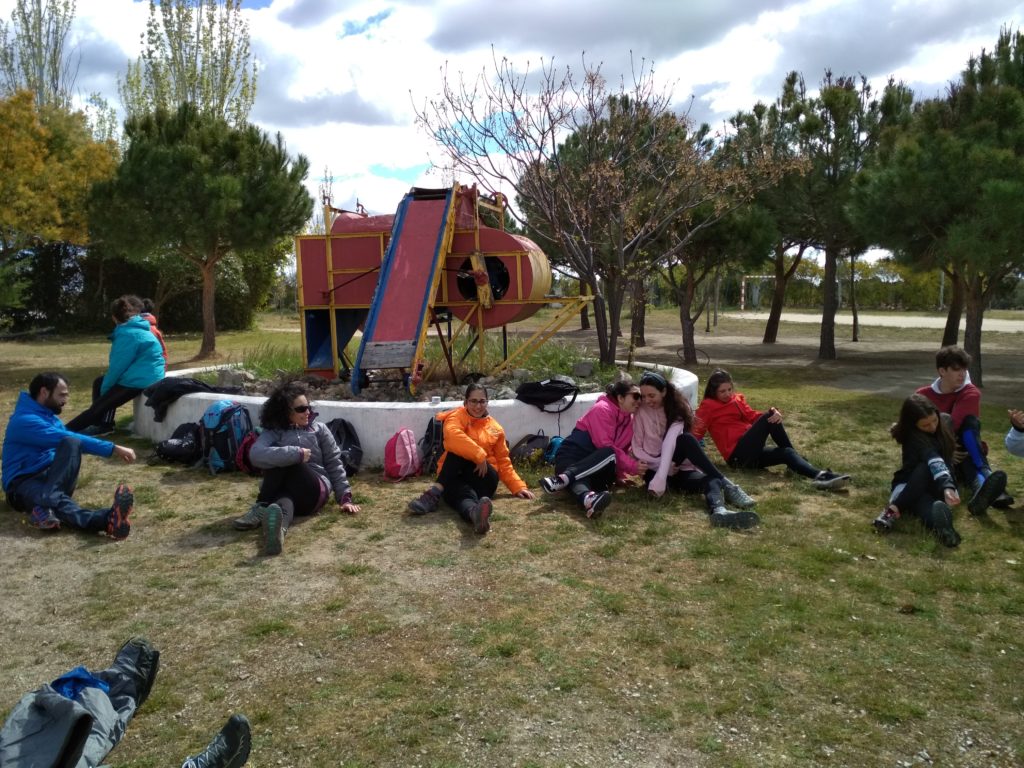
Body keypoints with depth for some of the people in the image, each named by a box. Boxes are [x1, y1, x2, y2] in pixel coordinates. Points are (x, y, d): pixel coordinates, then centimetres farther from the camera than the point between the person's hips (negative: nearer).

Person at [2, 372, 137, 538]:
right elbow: (66, 437, -21)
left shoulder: (49, 416, 19)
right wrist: (113, 449, -22)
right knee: (56, 500, -42)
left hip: (52, 475, 7)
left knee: (71, 443, -28)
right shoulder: (25, 420, -12)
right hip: (24, 482, -6)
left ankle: (45, 506, -49)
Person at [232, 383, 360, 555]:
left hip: (314, 491, 0)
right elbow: (256, 455, -16)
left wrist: (345, 497, -1)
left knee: (284, 460, -24)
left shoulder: (319, 429, 11)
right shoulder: (273, 433, 6)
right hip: (285, 490, 0)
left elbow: (334, 464, 10)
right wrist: (297, 453, -21)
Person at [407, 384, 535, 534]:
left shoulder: (495, 428, 15)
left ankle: (434, 493, -42)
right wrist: (479, 455, -27)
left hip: (483, 477, 1)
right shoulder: (457, 416, 4)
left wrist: (518, 487, 7)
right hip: (455, 475, -1)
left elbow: (503, 462, 18)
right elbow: (452, 436, -21)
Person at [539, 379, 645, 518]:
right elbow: (605, 446, -19)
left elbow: (622, 450, 15)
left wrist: (619, 474, 0)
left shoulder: (630, 419, 12)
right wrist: (633, 466, -18)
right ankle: (588, 498, -65)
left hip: (596, 467, 6)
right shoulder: (603, 409, -10)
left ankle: (562, 479, -51)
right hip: (572, 455, -6)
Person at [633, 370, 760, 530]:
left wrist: (661, 477, -34)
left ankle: (719, 511, -65)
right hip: (653, 470, -2)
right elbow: (636, 448, -4)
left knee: (712, 480, -32)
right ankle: (726, 485, -28)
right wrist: (660, 464, -21)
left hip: (678, 470, 2)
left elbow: (669, 443, -19)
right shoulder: (641, 411, -2)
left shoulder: (676, 410, -3)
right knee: (686, 440, -29)